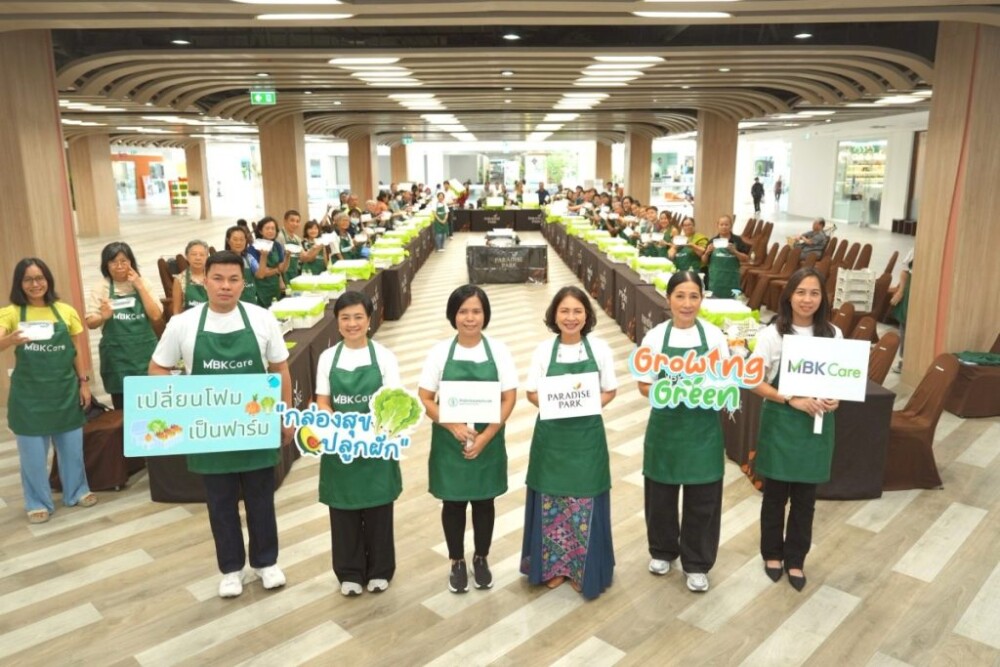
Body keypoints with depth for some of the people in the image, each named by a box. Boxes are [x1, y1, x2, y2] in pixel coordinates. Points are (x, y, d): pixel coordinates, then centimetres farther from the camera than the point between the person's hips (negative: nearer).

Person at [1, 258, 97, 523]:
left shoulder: (66, 311, 1)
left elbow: (77, 351, 6)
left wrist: (84, 382, 3)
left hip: (65, 390, 2)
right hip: (29, 393, -2)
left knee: (72, 446, 13)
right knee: (33, 452, 7)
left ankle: (76, 491, 31)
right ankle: (38, 502, 23)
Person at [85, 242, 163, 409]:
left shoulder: (143, 284, 5)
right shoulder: (100, 288, 2)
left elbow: (156, 316, -6)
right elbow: (90, 323, -3)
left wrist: (139, 287, -9)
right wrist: (103, 317, -25)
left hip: (145, 352, 1)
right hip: (117, 356, -1)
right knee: (123, 408, 4)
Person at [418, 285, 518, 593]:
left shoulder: (498, 350, -6)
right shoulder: (440, 351, -6)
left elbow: (509, 399, -6)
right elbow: (425, 399, -5)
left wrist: (485, 436, -15)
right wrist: (453, 426, -19)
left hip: (488, 441, 0)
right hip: (449, 441, 0)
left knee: (483, 501, 14)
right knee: (453, 502, 12)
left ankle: (481, 559, 36)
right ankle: (457, 562, 32)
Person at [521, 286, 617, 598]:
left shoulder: (600, 349, -3)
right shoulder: (544, 349, -3)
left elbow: (610, 391, 3)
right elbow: (532, 392, 1)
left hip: (587, 433, 0)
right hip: (551, 433, 1)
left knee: (584, 501, 4)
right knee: (551, 499, 7)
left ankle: (581, 568, 23)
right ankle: (553, 565, 26)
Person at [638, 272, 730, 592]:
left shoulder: (714, 336, -5)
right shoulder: (655, 337, -6)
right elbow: (645, 386, -2)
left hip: (703, 426, 0)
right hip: (666, 424, 0)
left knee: (703, 498, 7)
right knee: (661, 493, 13)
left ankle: (697, 563, 26)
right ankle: (662, 551, 37)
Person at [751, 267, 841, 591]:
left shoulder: (833, 335, 0)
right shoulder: (773, 334, -9)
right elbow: (755, 382, -10)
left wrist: (834, 400, -13)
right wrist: (793, 400, -20)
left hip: (817, 423, 2)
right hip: (781, 421, -2)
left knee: (805, 497, 12)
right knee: (776, 493, 11)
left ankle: (795, 559, 29)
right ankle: (772, 553, 31)